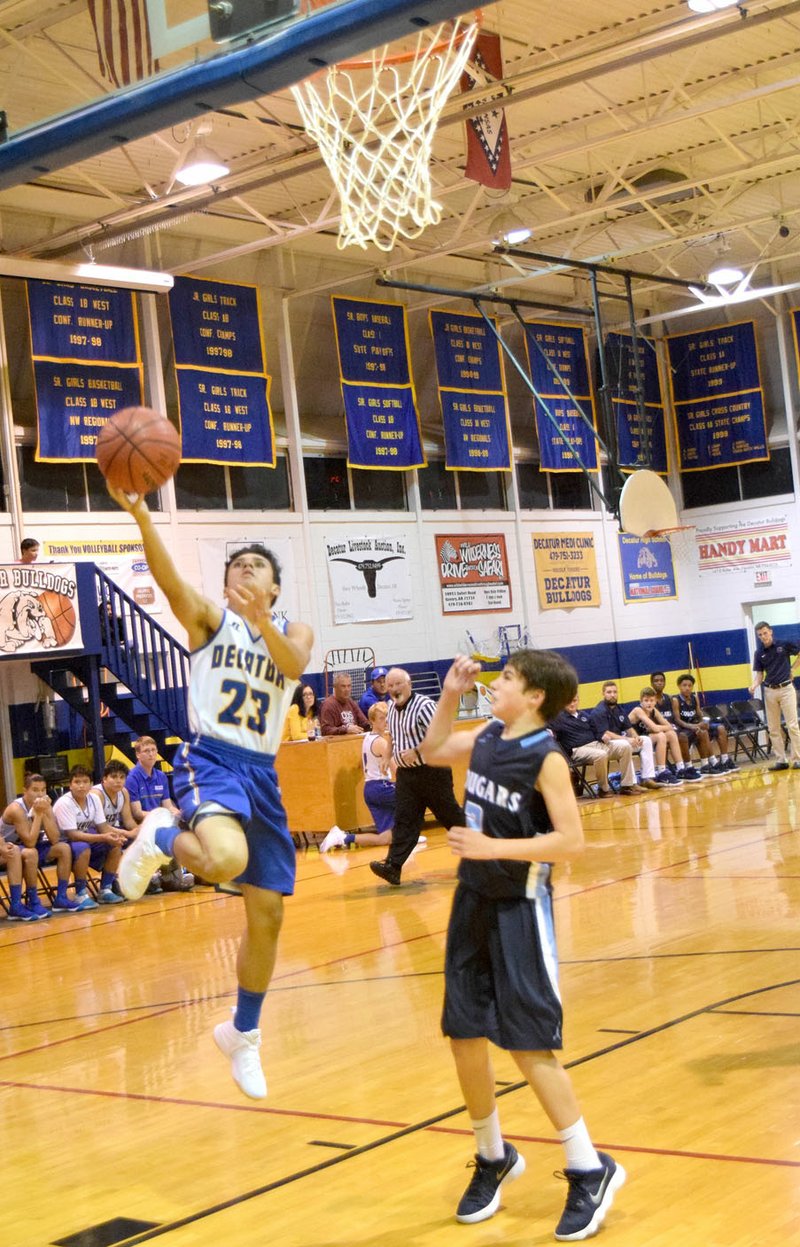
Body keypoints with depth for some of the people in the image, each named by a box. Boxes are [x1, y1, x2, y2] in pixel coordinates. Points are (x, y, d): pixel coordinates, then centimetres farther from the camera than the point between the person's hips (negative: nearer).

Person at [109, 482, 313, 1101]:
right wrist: (141, 515, -35)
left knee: (267, 915, 9)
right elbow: (169, 579, -17)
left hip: (261, 773, 5)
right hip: (210, 760, -4)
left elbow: (292, 667, -13)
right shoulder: (209, 617, 4)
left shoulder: (295, 632, 12)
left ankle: (243, 1033, 30)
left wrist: (261, 620, -32)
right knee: (226, 859, -36)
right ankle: (160, 839, -2)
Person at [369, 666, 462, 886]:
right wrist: (389, 755, 16)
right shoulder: (392, 708, 9)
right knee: (404, 822, -2)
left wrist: (416, 752, -25)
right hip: (406, 774, 6)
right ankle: (393, 868, -11)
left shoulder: (424, 705, -16)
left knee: (450, 814, 6)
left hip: (432, 771, -6)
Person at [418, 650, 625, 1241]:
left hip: (519, 909, -7)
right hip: (474, 901, 7)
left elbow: (572, 840, -22)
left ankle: (591, 1170, 9)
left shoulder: (546, 757, -16)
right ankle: (493, 1157, 31)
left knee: (528, 1043, -6)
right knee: (465, 1037, 11)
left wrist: (494, 847, -25)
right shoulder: (489, 737, 5)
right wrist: (450, 696, 9)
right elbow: (433, 751, 22)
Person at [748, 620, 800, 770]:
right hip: (770, 691, 4)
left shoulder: (784, 645, -4)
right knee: (773, 729, 4)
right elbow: (759, 674, 4)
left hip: (786, 689, -4)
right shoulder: (759, 653, 6)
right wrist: (754, 685, -16)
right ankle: (780, 760, 9)